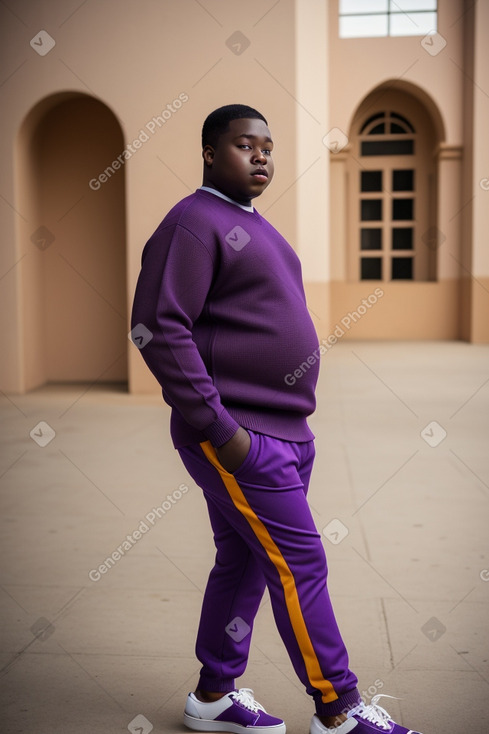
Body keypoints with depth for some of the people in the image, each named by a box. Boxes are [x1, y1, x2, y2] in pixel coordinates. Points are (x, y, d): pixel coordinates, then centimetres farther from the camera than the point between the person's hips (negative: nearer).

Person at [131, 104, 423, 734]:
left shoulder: (253, 226, 19)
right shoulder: (195, 222, -10)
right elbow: (156, 328, -20)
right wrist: (220, 427, -21)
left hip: (283, 433, 9)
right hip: (236, 437, -9)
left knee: (244, 561, 15)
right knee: (299, 564, -4)